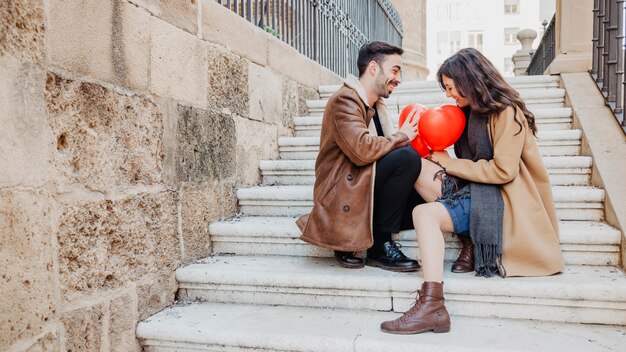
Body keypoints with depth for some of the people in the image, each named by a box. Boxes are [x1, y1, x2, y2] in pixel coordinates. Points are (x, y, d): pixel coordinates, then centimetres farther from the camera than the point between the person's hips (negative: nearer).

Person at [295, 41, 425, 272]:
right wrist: (402, 136, -12)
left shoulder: (376, 104, 19)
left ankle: (350, 242, 2)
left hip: (363, 189, 10)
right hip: (343, 197, -10)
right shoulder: (345, 100, -13)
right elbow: (362, 150, -28)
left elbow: (381, 147, 15)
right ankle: (380, 245, -13)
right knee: (407, 157, -25)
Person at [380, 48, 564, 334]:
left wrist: (449, 162, -11)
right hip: (473, 191, 9)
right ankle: (471, 245, -15)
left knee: (424, 213, -28)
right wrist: (437, 157, -2)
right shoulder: (472, 111, 16)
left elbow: (503, 170, -17)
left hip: (498, 200, -9)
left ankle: (431, 307, -34)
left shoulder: (506, 112, -10)